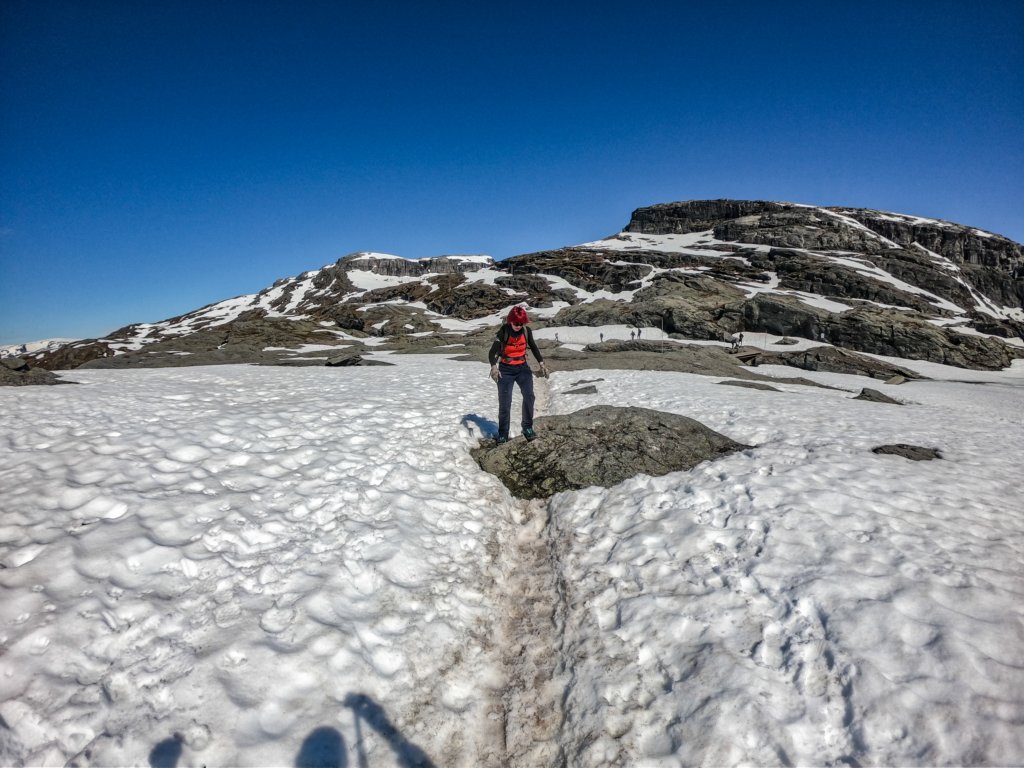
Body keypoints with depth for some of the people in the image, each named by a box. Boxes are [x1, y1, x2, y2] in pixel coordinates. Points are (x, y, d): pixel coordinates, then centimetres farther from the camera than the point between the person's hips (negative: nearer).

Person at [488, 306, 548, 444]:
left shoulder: (527, 331, -3)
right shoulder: (503, 332, -12)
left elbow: (534, 348, 9)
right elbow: (492, 353, -16)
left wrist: (541, 363, -3)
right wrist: (494, 367, -34)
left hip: (522, 368, 2)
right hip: (505, 370, -2)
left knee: (529, 396, -19)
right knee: (504, 403, -6)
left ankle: (528, 428, -7)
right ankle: (502, 435, 6)